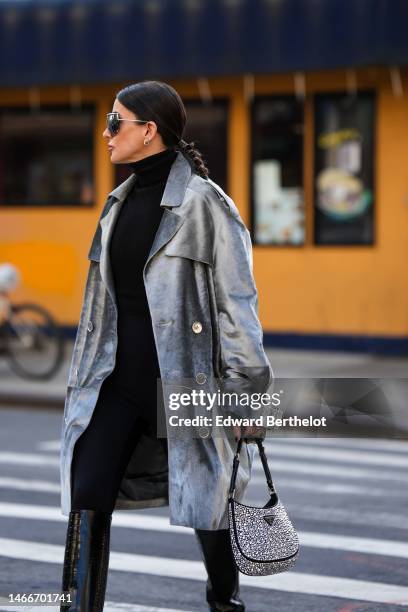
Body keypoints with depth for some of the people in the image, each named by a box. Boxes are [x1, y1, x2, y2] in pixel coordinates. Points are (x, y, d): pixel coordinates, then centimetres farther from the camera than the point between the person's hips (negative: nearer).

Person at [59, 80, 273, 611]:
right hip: (118, 376, 6)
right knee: (87, 497, -7)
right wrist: (89, 373, 19)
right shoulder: (123, 199, 11)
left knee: (204, 499, 11)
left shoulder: (202, 202, -10)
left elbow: (237, 302, -11)